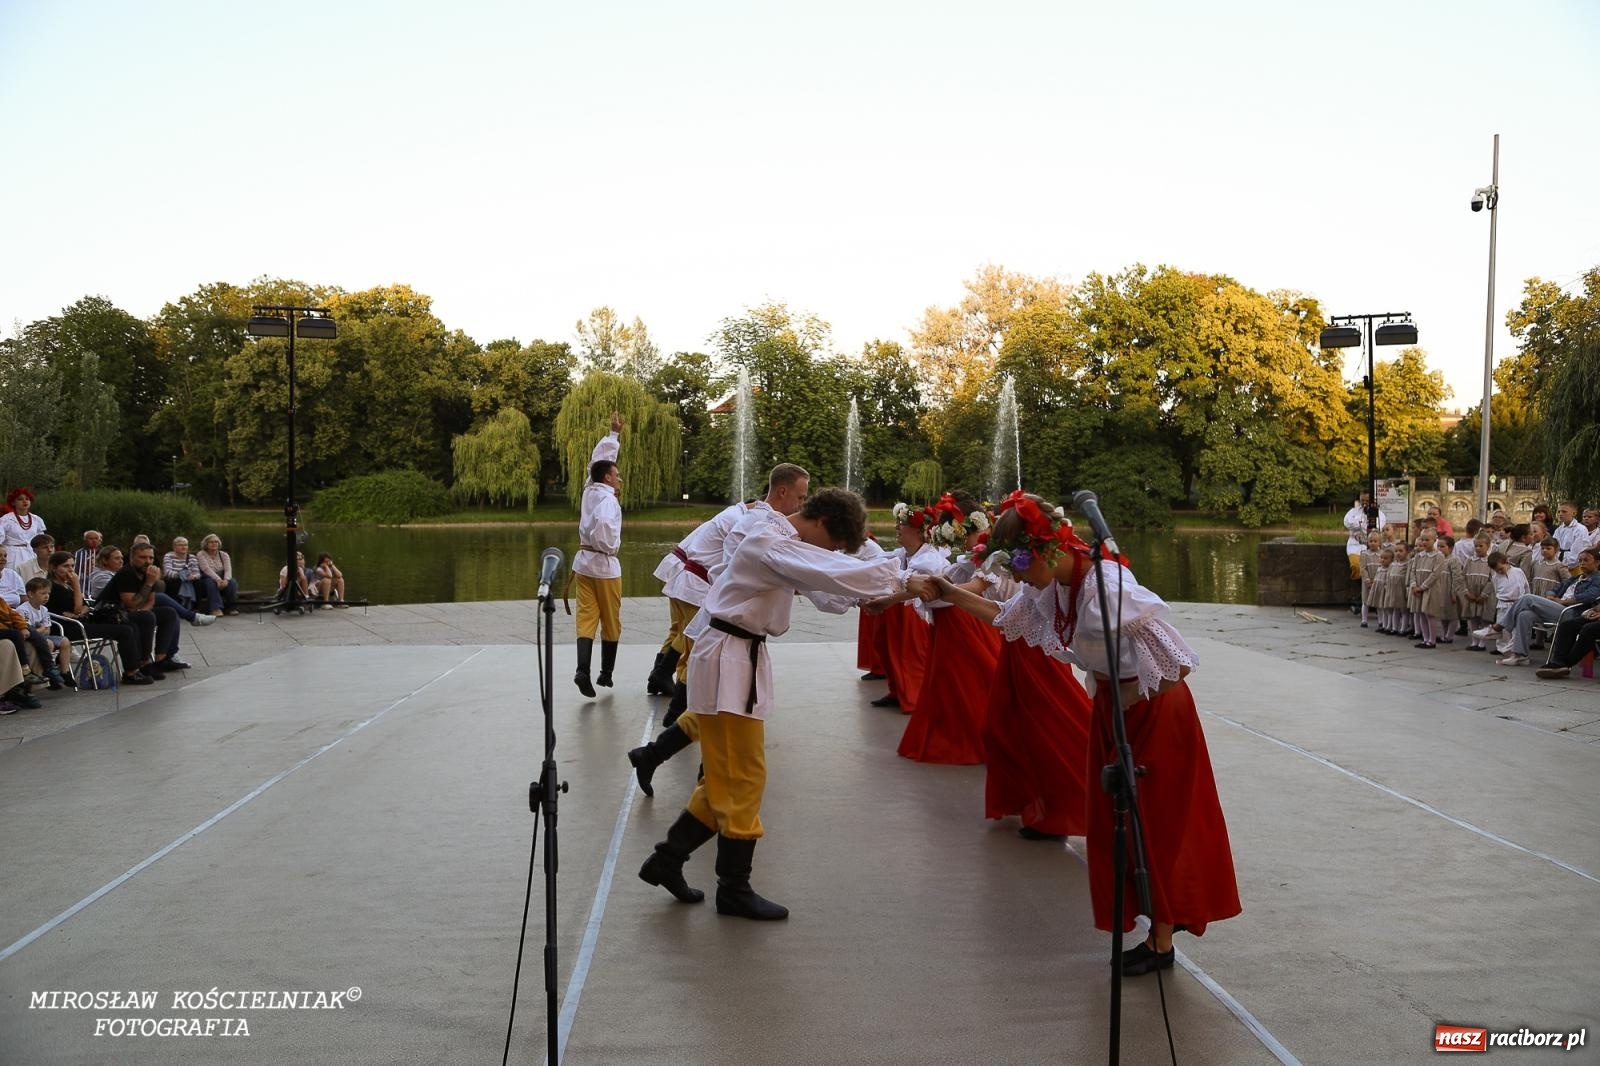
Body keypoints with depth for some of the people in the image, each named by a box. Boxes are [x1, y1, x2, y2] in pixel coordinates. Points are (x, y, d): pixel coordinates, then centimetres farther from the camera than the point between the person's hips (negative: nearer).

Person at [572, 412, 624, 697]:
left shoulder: (590, 490, 6)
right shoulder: (607, 498, -15)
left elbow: (602, 455, 18)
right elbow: (603, 524, -34)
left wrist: (615, 432, 23)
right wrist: (609, 547, -17)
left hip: (583, 562, 6)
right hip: (604, 564, -6)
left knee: (586, 619, -1)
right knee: (611, 623, 8)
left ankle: (583, 670, -17)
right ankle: (606, 674, 16)